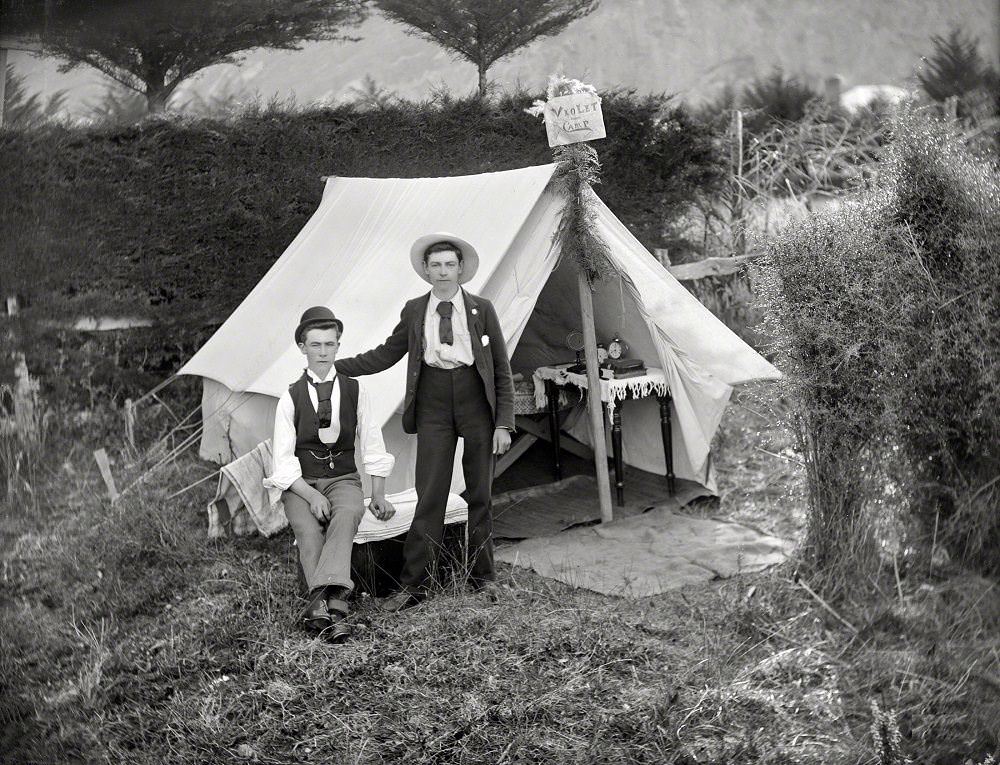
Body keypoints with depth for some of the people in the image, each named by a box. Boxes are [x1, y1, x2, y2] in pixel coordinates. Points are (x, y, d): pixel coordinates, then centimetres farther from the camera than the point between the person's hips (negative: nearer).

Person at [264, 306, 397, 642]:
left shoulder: (354, 391, 7)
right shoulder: (291, 397, 1)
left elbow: (373, 447, 12)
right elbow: (283, 460, -2)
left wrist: (378, 495, 4)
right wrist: (311, 496, -17)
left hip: (344, 479, 1)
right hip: (300, 484, 0)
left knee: (347, 514, -34)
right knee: (309, 529, -32)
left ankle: (318, 602, -49)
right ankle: (333, 607, -44)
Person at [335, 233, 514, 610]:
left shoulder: (482, 310, 2)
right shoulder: (414, 311, 6)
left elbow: (502, 370, 3)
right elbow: (385, 354, 15)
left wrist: (503, 423, -3)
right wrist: (335, 366, 8)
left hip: (476, 404, 0)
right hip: (433, 406, 0)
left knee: (480, 494, 7)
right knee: (429, 496, -5)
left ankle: (483, 578, 19)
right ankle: (413, 586, -1)